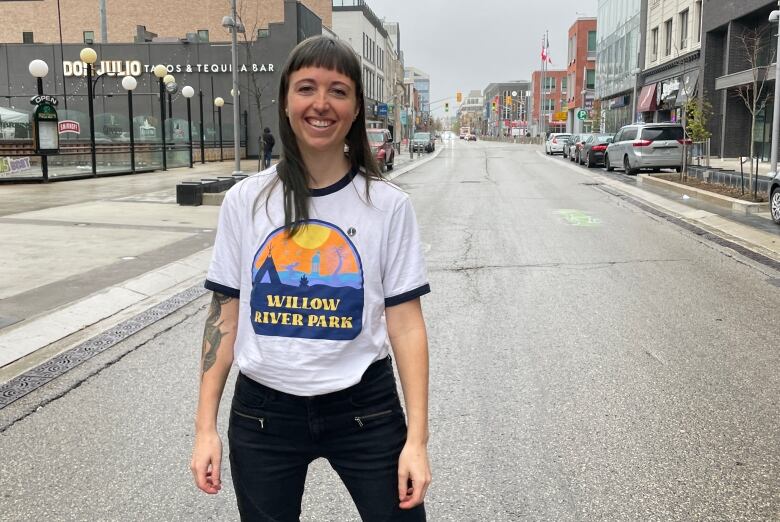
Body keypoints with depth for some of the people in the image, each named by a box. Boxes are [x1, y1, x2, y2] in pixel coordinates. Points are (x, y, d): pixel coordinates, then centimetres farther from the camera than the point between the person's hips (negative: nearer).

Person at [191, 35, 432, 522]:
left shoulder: (388, 205, -7)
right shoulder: (245, 201, -2)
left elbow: (406, 323, -6)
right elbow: (225, 316, 2)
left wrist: (417, 438, -9)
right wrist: (206, 426, 0)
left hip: (364, 410, -1)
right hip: (262, 413, 2)